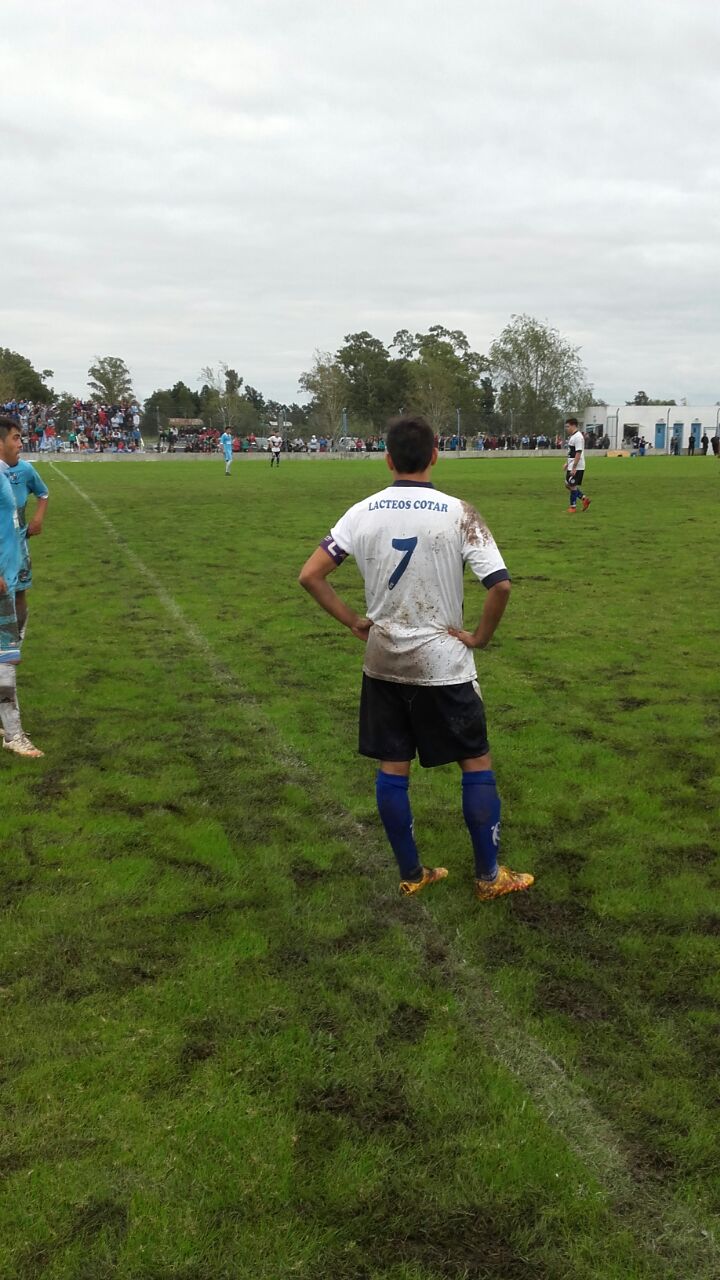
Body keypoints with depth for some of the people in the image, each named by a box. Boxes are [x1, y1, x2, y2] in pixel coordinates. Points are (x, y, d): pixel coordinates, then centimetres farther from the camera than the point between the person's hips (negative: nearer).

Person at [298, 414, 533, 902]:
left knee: (392, 768, 12)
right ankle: (489, 876, 17)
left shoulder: (363, 512, -3)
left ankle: (412, 874, 23)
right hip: (442, 664, -3)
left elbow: (310, 575, -5)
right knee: (477, 763, 10)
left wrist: (353, 621, 3)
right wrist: (480, 637, -6)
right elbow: (500, 584, -21)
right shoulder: (458, 513, -12)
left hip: (383, 663, 3)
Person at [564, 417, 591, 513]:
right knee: (568, 484, 14)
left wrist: (574, 468, -24)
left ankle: (573, 507, 9)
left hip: (577, 467, -10)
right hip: (571, 466, 10)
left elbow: (578, 453, -22)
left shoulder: (578, 437, -18)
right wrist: (566, 463, 21)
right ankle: (584, 499, 20)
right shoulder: (572, 436, 13)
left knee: (572, 485, -2)